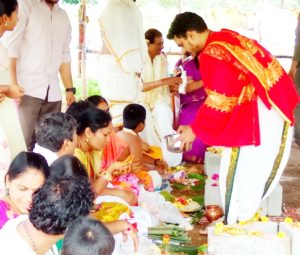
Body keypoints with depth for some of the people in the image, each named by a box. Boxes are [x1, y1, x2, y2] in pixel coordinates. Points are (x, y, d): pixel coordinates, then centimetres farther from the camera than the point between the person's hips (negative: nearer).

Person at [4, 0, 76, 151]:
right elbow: (11, 46, -7)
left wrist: (70, 89, 13)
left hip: (53, 93, 6)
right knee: (24, 144, -9)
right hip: (27, 90, -5)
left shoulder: (63, 17, 18)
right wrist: (13, 84, -16)